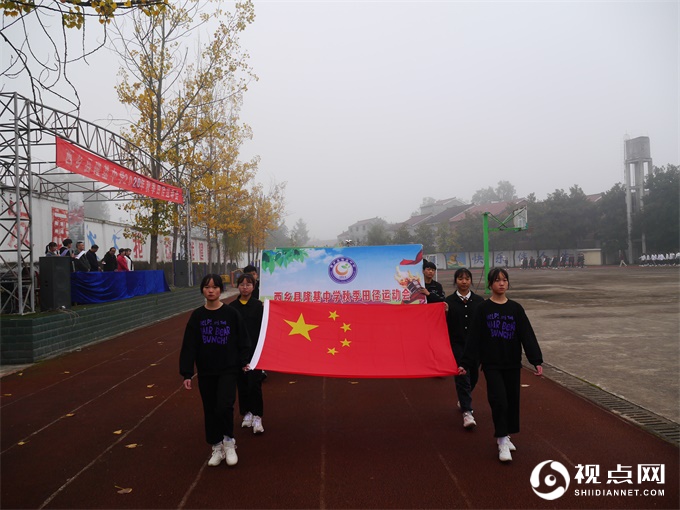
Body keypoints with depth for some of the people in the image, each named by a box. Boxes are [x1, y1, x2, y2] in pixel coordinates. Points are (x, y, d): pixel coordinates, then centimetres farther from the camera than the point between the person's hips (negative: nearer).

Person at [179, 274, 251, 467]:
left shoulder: (232, 313, -7)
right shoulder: (197, 316, -2)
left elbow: (242, 339, 1)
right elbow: (189, 346, -2)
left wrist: (244, 361, 1)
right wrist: (186, 373, -5)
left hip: (228, 370, -3)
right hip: (205, 372, 3)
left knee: (224, 406, -16)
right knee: (210, 411, 11)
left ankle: (228, 441, 10)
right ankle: (217, 447, 27)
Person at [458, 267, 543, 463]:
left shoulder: (516, 308, 1)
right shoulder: (483, 309, -4)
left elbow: (527, 335, -2)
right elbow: (474, 339, -5)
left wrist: (537, 360, -12)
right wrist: (465, 364, -9)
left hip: (512, 364, 3)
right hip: (491, 364, -3)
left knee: (512, 400, 10)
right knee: (499, 400, -12)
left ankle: (504, 435, 28)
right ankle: (502, 441, 0)